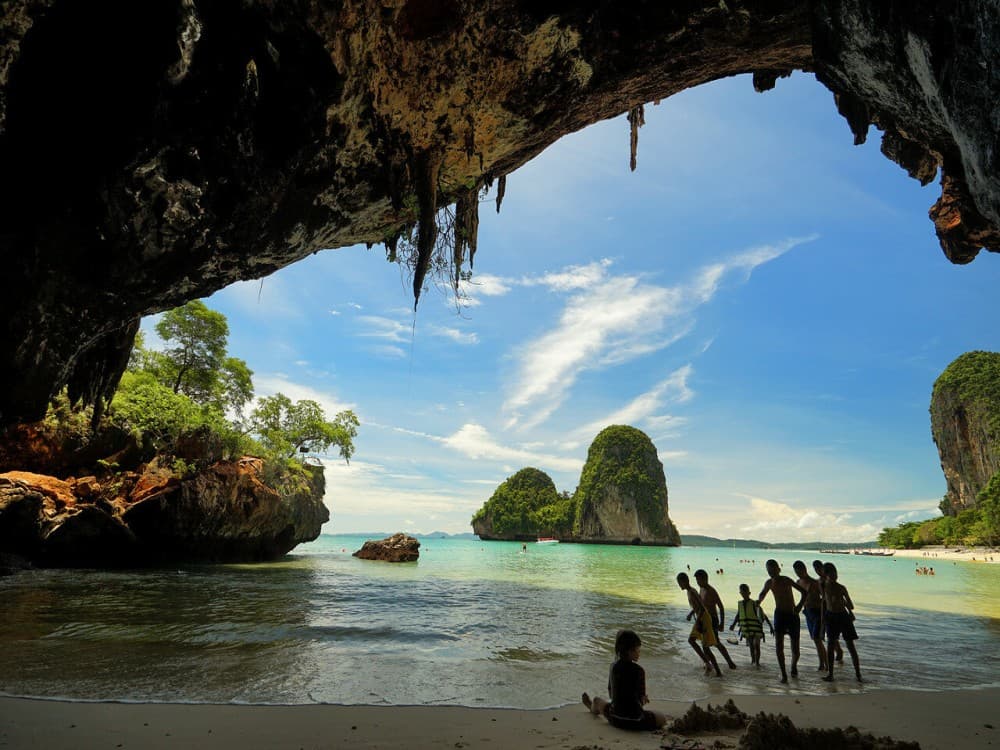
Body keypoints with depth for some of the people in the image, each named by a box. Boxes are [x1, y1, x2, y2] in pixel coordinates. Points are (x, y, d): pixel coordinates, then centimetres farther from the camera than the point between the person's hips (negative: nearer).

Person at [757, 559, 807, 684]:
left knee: (795, 647, 4)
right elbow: (762, 594, 16)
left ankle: (794, 666, 34)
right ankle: (783, 674, -3)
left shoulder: (786, 580, -15)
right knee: (778, 645, -12)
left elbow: (804, 592, -17)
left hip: (792, 614, -3)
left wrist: (799, 606, -27)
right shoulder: (769, 583, -1)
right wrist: (758, 601, -5)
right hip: (779, 614, 3)